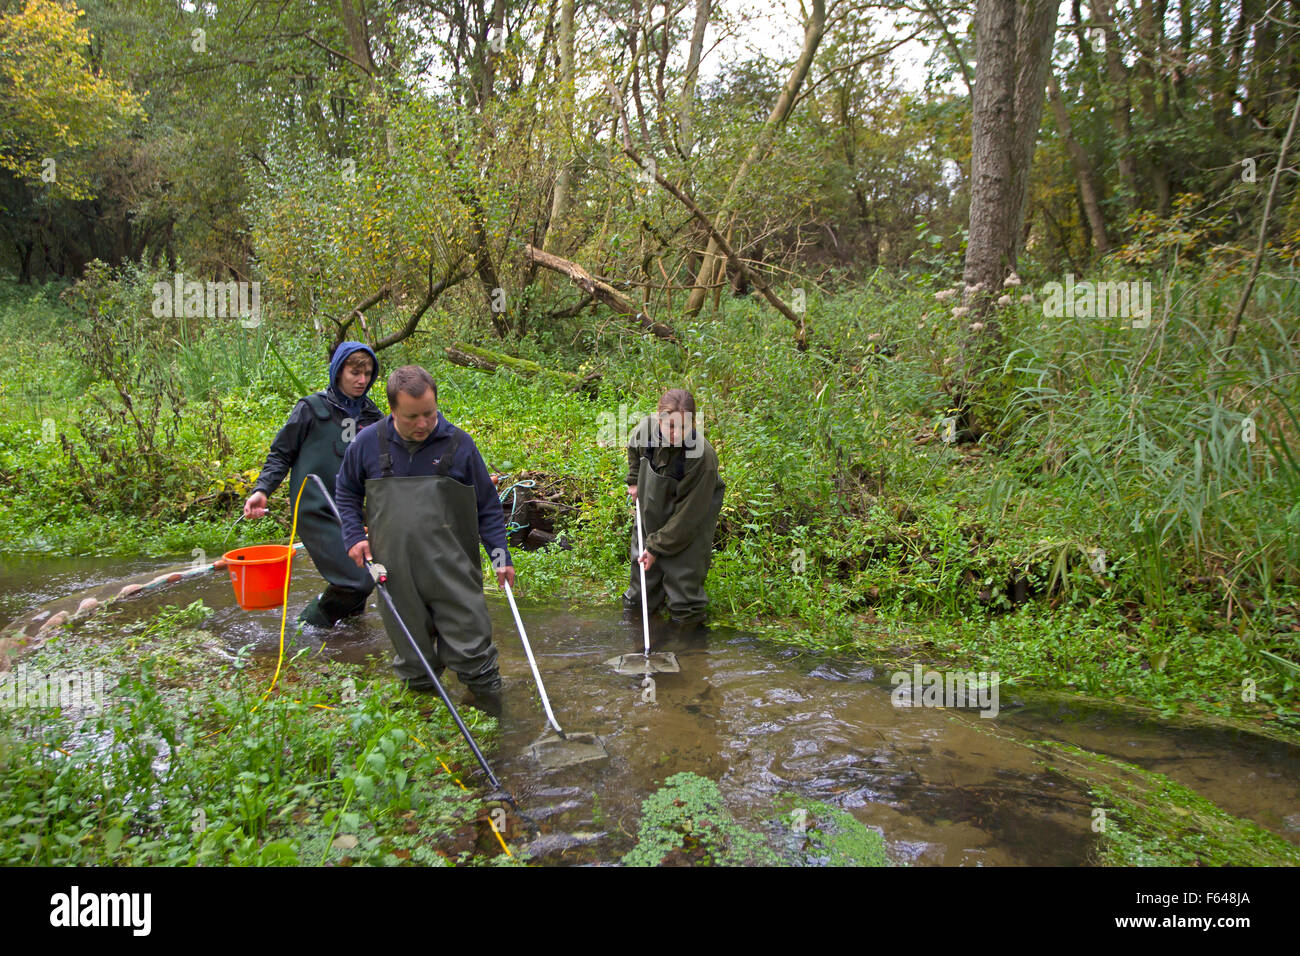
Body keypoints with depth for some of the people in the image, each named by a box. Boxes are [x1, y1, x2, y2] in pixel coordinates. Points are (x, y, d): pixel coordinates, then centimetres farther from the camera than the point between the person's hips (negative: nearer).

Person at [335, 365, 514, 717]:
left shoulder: (458, 443, -2)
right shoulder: (369, 443, 1)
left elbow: (487, 506, 7)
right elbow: (346, 492, 19)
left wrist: (501, 556, 2)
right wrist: (354, 536, 6)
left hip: (453, 572, -1)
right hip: (396, 575, 2)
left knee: (471, 649, 1)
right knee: (413, 656, 11)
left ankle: (491, 716, 17)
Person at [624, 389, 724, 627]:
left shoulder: (703, 457, -35)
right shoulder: (647, 427, -23)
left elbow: (688, 514, -27)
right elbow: (634, 447, 7)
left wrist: (657, 547, -23)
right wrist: (634, 481, 7)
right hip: (652, 506, 4)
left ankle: (687, 609, 22)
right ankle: (638, 601, 37)